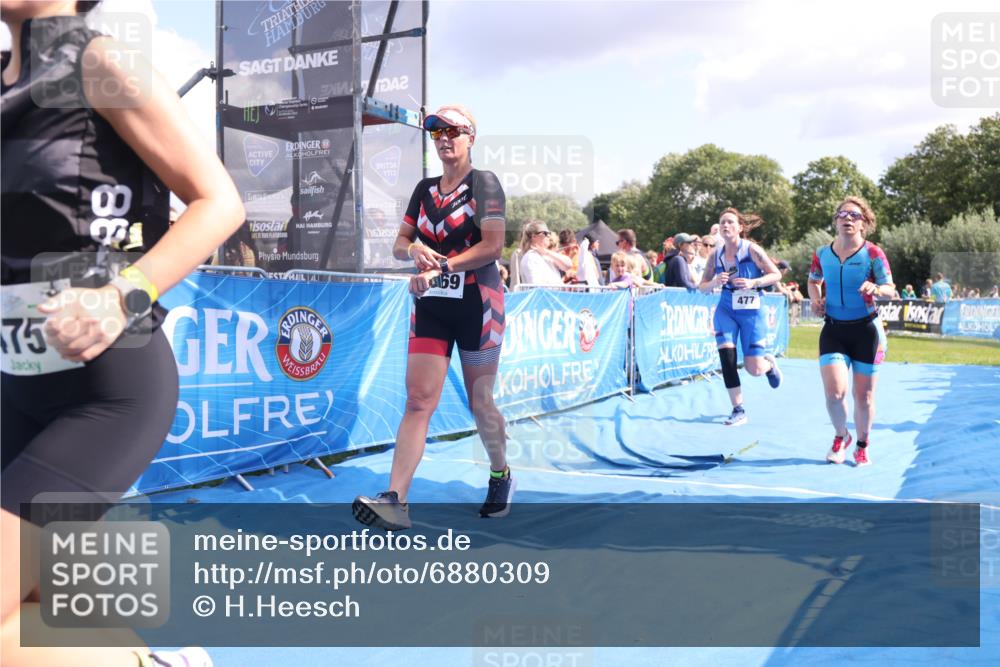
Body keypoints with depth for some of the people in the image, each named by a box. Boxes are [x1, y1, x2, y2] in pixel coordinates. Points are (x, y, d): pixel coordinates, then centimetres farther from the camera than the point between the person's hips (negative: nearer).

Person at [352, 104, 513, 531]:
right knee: (418, 400, -7)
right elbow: (399, 245, 14)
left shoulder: (484, 183, -2)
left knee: (480, 403, 6)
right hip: (430, 306, 4)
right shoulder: (424, 189, 15)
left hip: (476, 306, -4)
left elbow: (492, 246, -14)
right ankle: (396, 500, -13)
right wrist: (414, 249, -9)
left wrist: (439, 266, -20)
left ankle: (501, 476, 30)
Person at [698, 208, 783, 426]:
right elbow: (702, 287, 4)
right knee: (727, 359, -13)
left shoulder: (752, 249, -11)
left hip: (751, 312, -3)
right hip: (726, 310, 3)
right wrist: (715, 282, -17)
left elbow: (776, 274, -7)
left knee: (754, 369, -3)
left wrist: (753, 282, -23)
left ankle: (770, 363, 36)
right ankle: (738, 410, 0)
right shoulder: (715, 255, -1)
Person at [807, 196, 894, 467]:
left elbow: (890, 288, -8)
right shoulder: (822, 254, 1)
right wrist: (815, 299, -1)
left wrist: (875, 289, -30)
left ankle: (862, 446, 30)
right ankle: (841, 437, 19)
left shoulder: (873, 253, -8)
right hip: (833, 330, 2)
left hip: (866, 329, -1)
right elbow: (813, 281, 18)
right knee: (834, 390, -11)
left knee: (864, 395, 7)